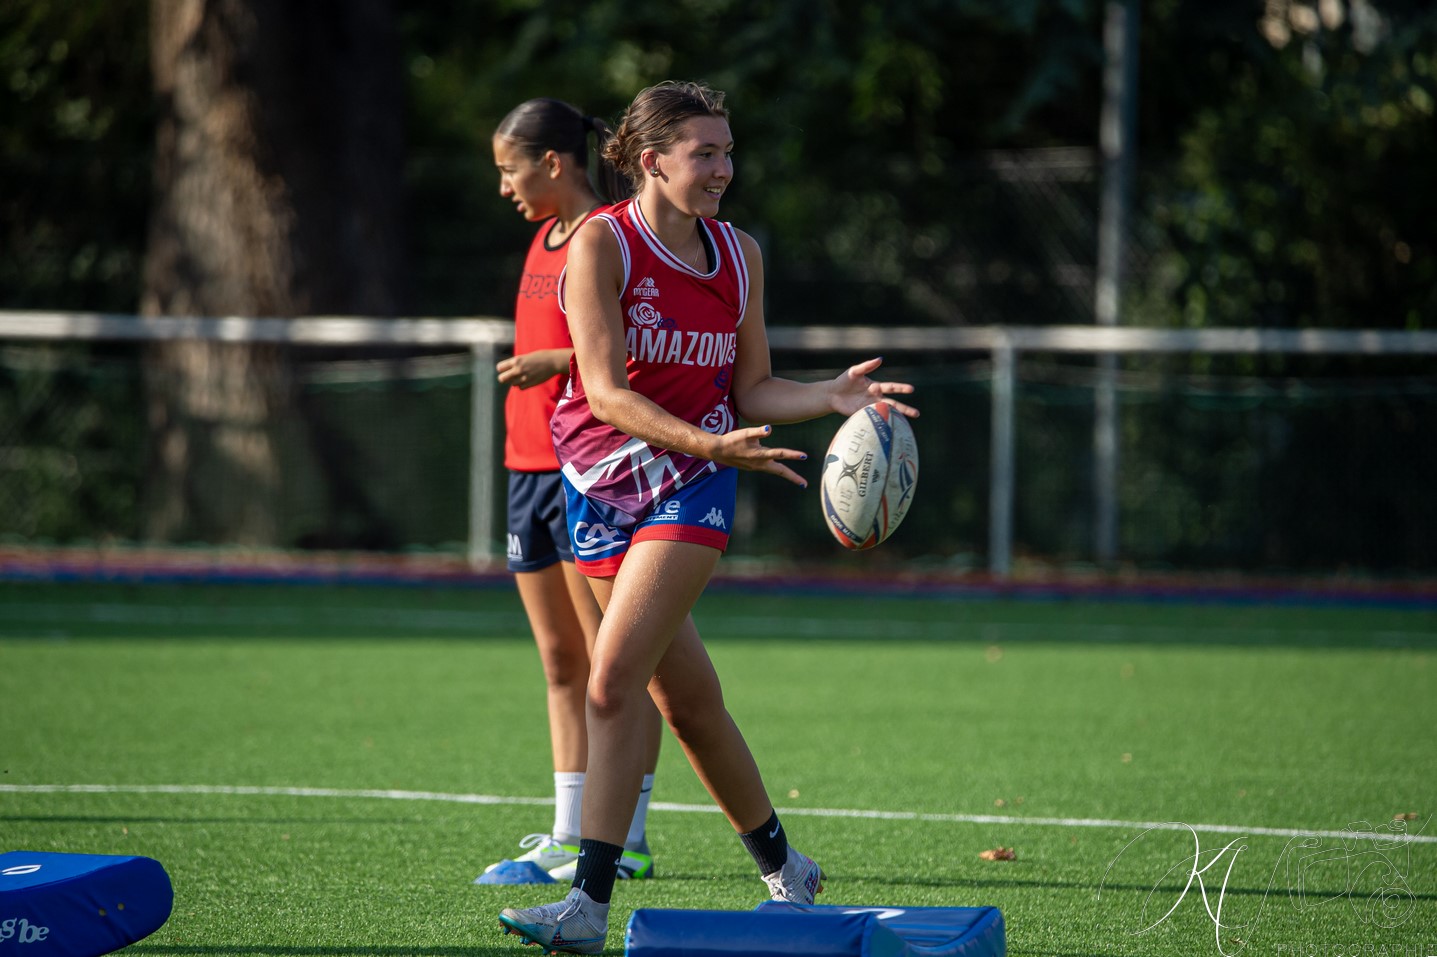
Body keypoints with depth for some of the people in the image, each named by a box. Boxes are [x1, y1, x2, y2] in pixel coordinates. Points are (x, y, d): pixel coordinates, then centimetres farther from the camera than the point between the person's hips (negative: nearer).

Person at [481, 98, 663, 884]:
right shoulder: (545, 239, 17)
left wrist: (553, 361, -21)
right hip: (530, 466, 9)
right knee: (560, 663, 10)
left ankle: (626, 840, -3)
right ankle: (567, 836, 13)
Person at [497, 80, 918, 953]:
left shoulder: (740, 255, 5)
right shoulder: (602, 242, -9)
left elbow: (751, 391, 10)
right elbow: (607, 392, -17)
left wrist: (835, 395, -8)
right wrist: (708, 444, -29)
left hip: (691, 487, 0)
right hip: (604, 486, 0)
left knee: (615, 680, -16)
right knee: (687, 698, 8)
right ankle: (783, 869, 27)